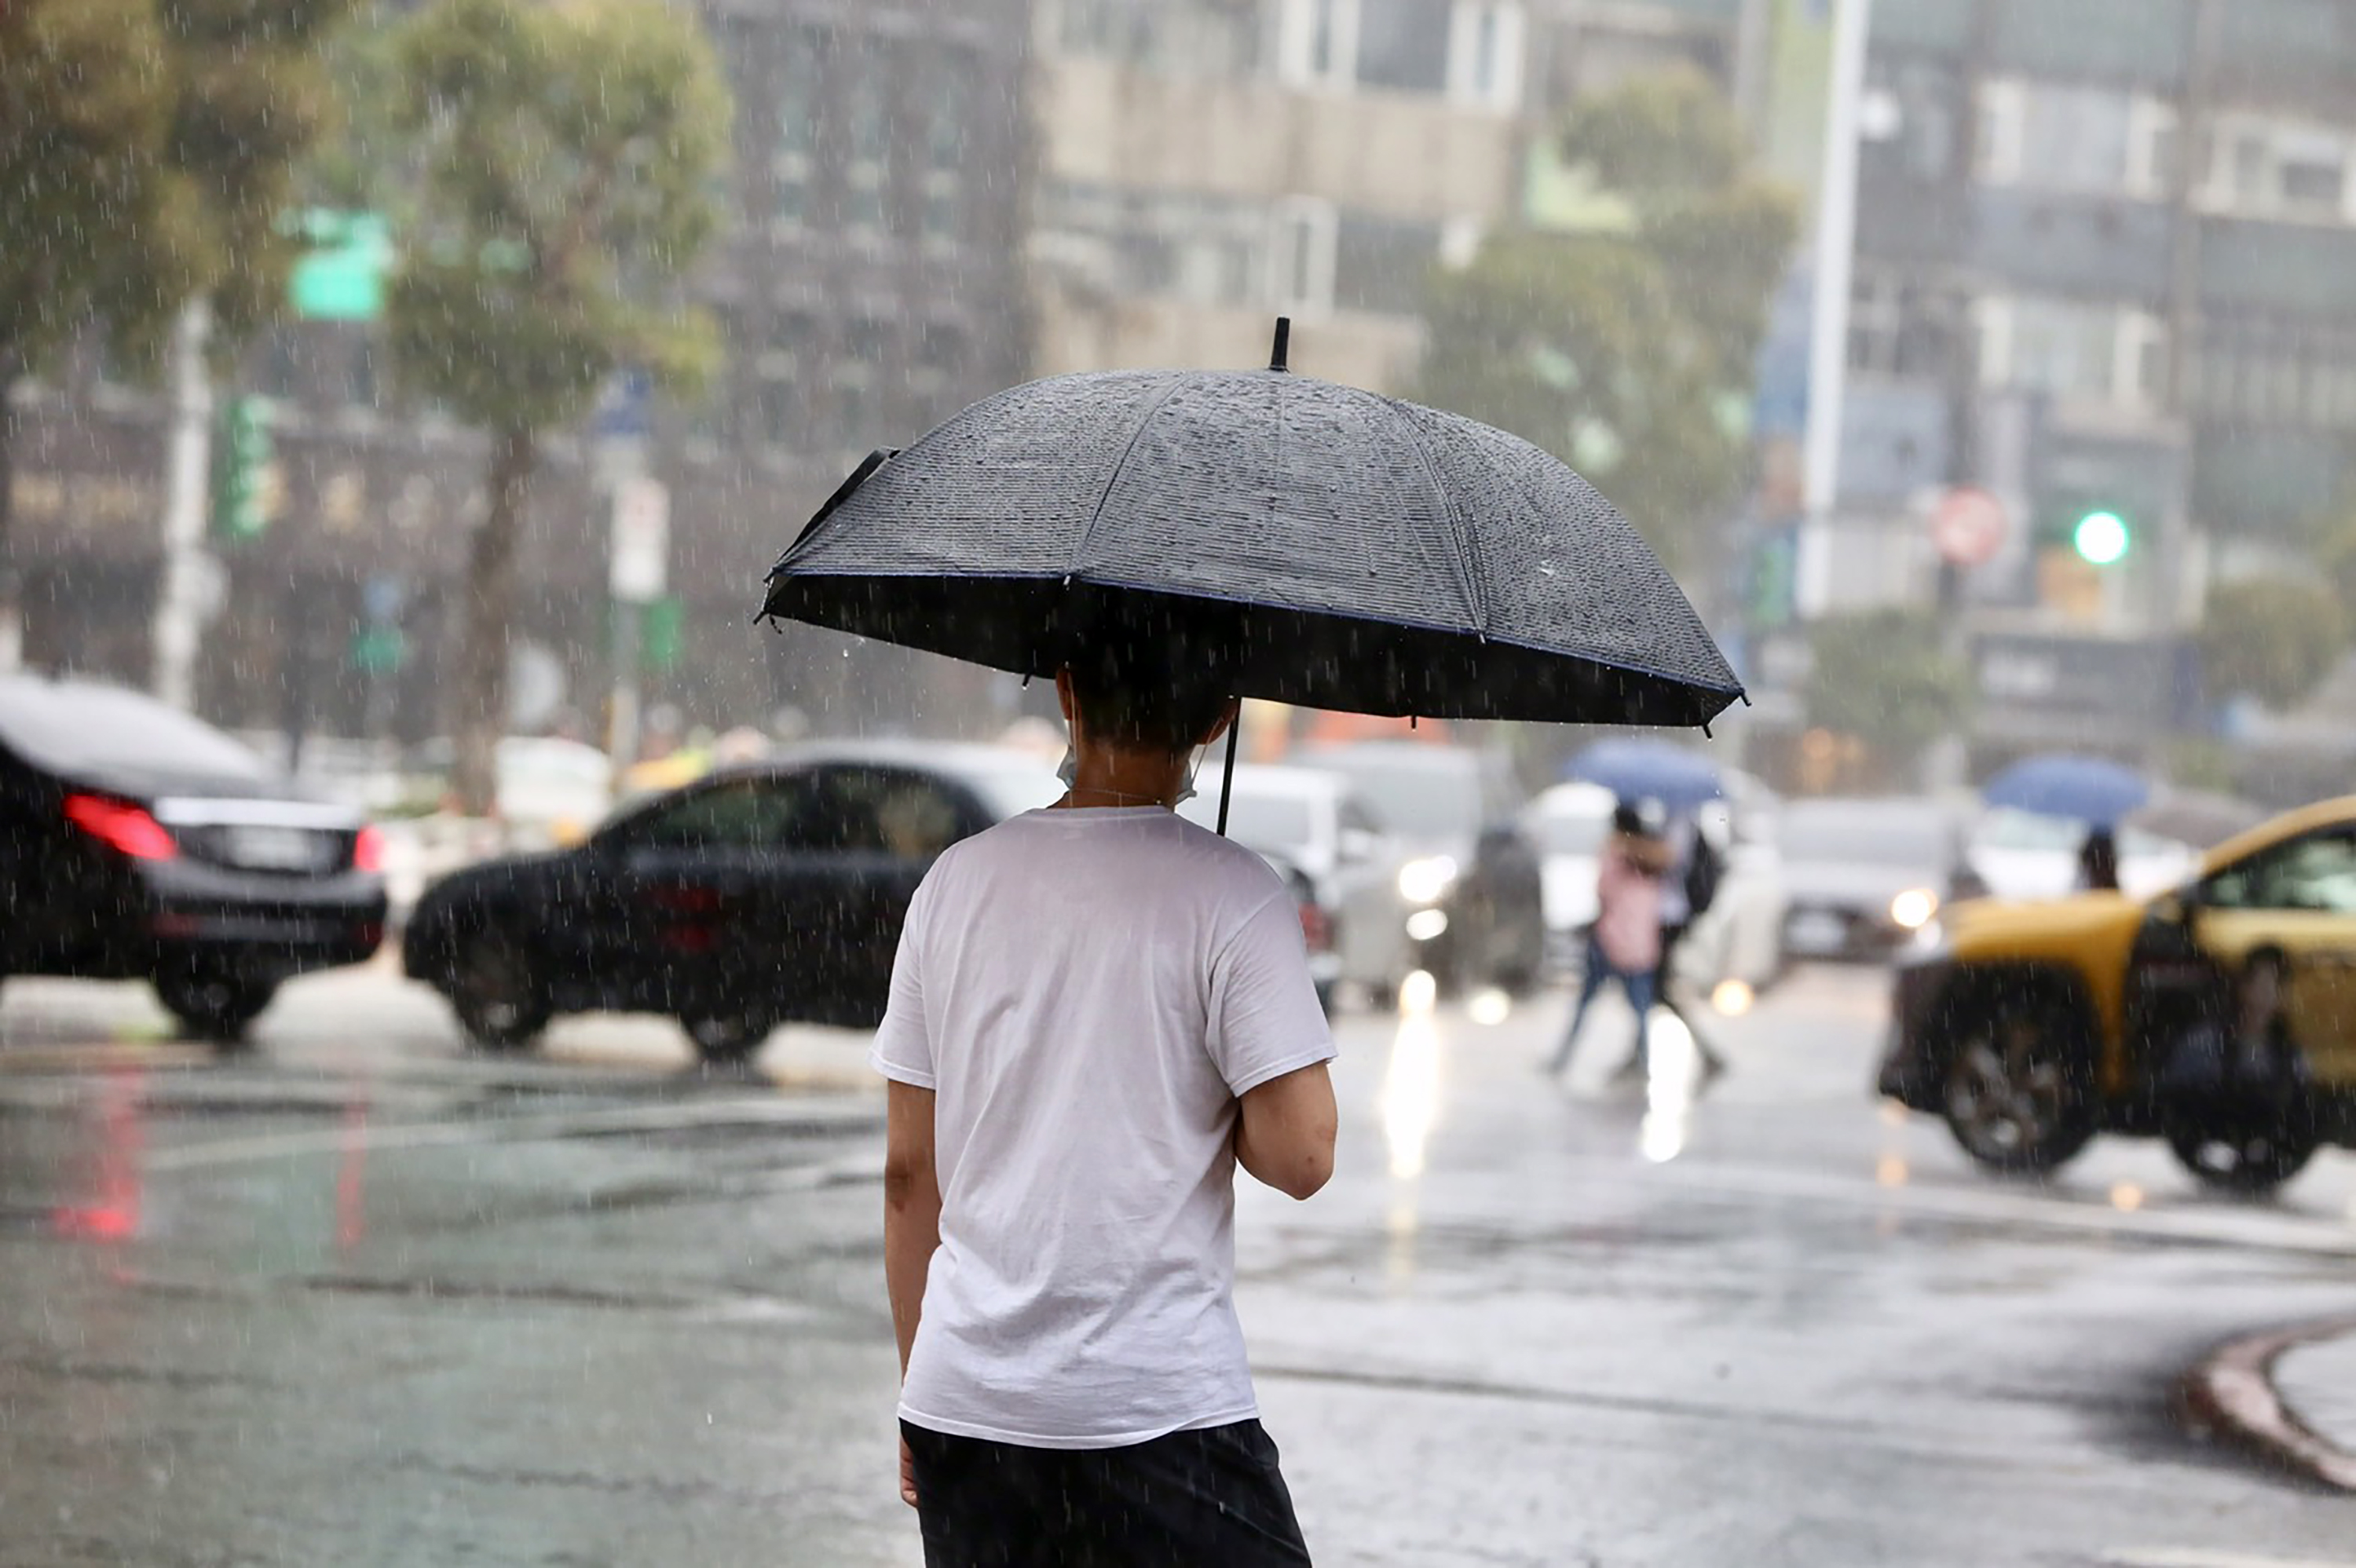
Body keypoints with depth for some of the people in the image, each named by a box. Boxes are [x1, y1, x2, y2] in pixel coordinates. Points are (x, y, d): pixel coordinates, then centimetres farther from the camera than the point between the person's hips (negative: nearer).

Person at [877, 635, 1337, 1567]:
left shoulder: (958, 881, 6)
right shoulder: (1230, 895, -7)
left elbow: (907, 1169, 9)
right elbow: (1299, 1157, -13)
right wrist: (1201, 1107, 9)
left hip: (964, 1401, 5)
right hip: (1162, 1410, -5)